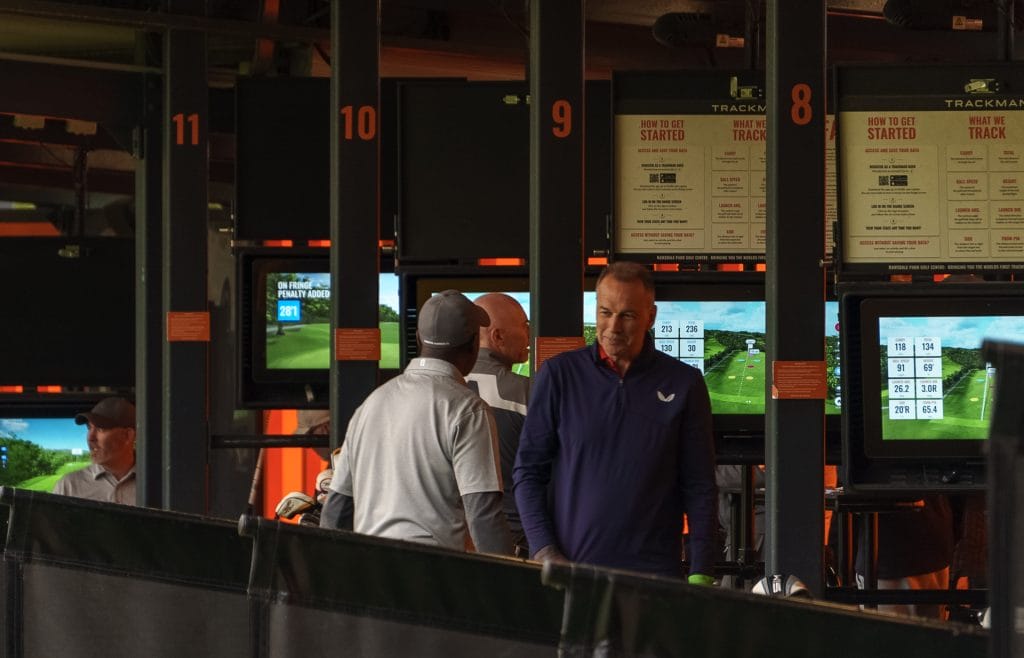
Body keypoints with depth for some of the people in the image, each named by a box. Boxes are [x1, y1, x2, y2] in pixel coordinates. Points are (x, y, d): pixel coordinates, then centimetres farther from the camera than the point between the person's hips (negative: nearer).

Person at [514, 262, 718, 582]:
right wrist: (543, 550, -4)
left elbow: (700, 488, 6)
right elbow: (528, 471, 6)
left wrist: (700, 574, -1)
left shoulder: (684, 384, 4)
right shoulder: (558, 375, 4)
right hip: (570, 565, 0)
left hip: (654, 574, 0)